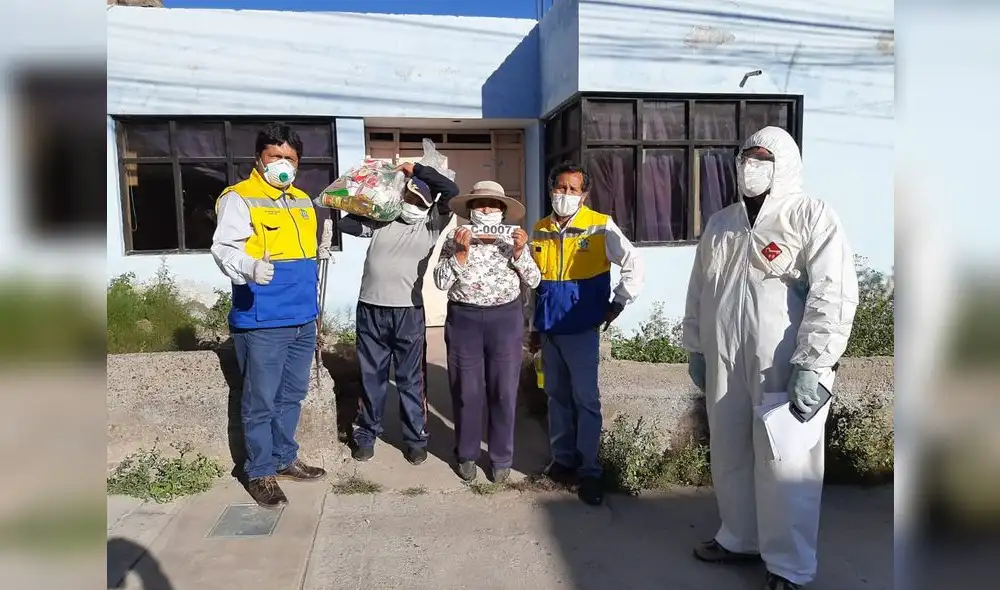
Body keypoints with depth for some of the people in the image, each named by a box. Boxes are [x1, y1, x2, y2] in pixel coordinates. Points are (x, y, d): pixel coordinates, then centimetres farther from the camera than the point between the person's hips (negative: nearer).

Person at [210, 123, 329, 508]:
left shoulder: (302, 201, 15)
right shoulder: (239, 198, -7)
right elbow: (224, 248, -18)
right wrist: (249, 267, -40)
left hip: (303, 319, 7)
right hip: (261, 322, -7)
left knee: (292, 396, 17)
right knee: (261, 401, 2)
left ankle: (285, 458, 32)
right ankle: (260, 472, 16)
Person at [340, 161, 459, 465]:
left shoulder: (431, 227, 6)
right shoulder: (380, 220, 9)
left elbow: (451, 191, -3)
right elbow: (345, 224, 8)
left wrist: (416, 169, -1)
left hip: (409, 312, -1)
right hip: (370, 310, 2)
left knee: (411, 379, 6)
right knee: (371, 377, 13)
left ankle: (416, 438, 18)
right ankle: (367, 434, 27)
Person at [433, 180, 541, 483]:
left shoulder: (513, 240, 5)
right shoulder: (454, 240, 1)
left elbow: (533, 280, 0)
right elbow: (441, 281, -8)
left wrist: (519, 252, -13)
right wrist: (462, 251, -17)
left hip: (506, 319, 1)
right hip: (463, 319, -1)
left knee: (503, 392, 7)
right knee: (466, 391, 8)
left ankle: (501, 457, 23)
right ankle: (466, 454, 27)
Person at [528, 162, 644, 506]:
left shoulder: (601, 227, -6)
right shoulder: (540, 231, 9)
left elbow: (634, 265, -4)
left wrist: (617, 304, -6)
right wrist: (534, 326, 15)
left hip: (582, 327, -5)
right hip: (549, 328, 5)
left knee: (586, 399, -2)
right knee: (557, 396, 13)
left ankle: (589, 471, 8)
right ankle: (563, 459, 27)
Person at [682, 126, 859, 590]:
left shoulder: (811, 216, -6)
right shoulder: (720, 224, 15)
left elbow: (835, 293, -14)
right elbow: (698, 291, 20)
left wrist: (813, 364, -19)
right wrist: (695, 350, 17)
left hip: (785, 367, -6)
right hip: (725, 365, 6)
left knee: (783, 466, 1)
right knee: (729, 457, 16)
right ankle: (739, 538, 35)